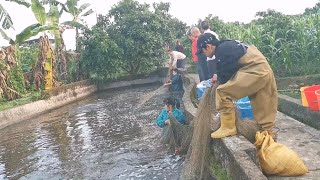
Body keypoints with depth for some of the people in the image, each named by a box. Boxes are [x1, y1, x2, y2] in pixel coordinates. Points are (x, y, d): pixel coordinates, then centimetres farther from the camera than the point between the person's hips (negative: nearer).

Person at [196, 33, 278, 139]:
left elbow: (226, 74, -7)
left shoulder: (222, 50, -11)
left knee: (222, 92, -13)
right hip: (264, 71, 11)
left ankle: (228, 127, -4)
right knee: (262, 106, 19)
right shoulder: (226, 46, 19)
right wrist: (219, 77, 27)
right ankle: (268, 132, 31)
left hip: (255, 72, -11)